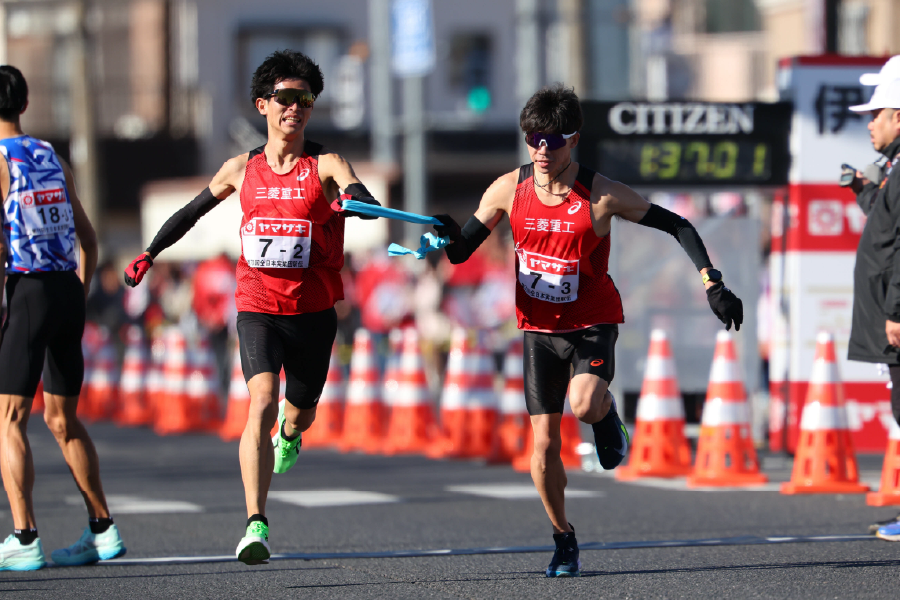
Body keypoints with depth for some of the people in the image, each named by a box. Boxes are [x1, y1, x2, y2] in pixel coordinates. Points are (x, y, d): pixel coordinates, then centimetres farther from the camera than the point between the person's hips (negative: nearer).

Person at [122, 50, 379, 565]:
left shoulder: (325, 165, -4)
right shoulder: (243, 169, 4)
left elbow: (367, 201, -22)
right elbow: (195, 209, 21)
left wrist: (353, 199, -45)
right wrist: (151, 252, 19)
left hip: (313, 310, 0)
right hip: (258, 308, 0)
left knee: (301, 412, 16)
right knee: (262, 401, -21)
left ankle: (289, 432, 58)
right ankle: (256, 526, -27)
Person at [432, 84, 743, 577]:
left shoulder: (602, 195, -17)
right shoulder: (509, 190, -9)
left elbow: (676, 226, -9)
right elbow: (461, 250, -2)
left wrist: (713, 285, -16)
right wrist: (450, 238, -26)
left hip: (593, 321, -2)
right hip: (539, 327, 3)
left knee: (584, 405, -31)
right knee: (545, 444, -2)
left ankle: (607, 414, 7)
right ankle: (563, 541, 17)